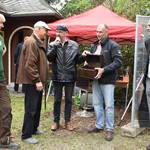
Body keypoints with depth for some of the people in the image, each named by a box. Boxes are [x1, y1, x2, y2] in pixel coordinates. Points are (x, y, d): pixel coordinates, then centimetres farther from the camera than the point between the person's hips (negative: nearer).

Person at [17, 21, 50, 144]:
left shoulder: (39, 42, 16)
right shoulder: (31, 42, -16)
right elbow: (30, 64, -23)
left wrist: (41, 80, 12)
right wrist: (37, 80, -22)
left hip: (37, 81, 10)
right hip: (32, 82, -10)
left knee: (37, 107, 18)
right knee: (31, 108, -5)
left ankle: (34, 128, 32)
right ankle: (26, 135, 4)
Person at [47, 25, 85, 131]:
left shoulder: (74, 45, 0)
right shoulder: (53, 45, 0)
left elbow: (78, 60, 3)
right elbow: (49, 58, -14)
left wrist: (83, 56, -17)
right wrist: (55, 45, -18)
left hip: (70, 77, 0)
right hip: (57, 77, 0)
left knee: (69, 100, 11)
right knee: (57, 100, 11)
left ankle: (67, 121, 24)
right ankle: (56, 121, 24)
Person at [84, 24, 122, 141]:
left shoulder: (113, 45, -7)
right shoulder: (94, 45, 14)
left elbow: (118, 62, -15)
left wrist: (104, 70, -23)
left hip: (108, 80, -7)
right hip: (96, 79, 7)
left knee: (109, 105, -1)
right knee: (97, 104, 13)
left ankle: (109, 129, 11)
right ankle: (99, 126, 26)